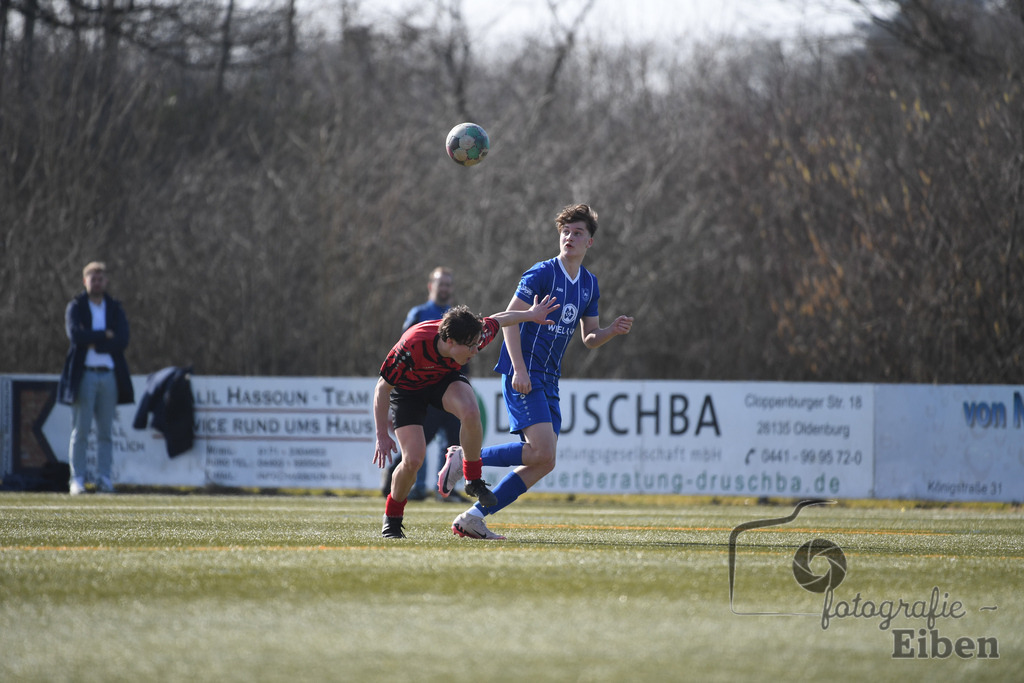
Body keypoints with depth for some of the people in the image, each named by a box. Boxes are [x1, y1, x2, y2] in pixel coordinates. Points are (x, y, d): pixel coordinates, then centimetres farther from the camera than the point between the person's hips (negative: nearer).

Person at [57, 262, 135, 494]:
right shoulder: (75, 307, 5)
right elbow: (75, 334, -14)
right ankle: (77, 479, -4)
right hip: (83, 375, -3)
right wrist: (105, 335, -9)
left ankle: (104, 478, 6)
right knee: (80, 431, -5)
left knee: (106, 432, 3)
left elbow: (123, 340, -3)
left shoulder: (115, 309, 13)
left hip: (109, 375, 3)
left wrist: (94, 343, -11)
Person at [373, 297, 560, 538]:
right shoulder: (411, 348, -40)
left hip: (446, 378, 3)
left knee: (471, 412, -32)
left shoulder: (475, 336, -29)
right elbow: (382, 388, -27)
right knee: (413, 459, -17)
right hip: (407, 389, -3)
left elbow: (498, 320, -5)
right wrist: (382, 436, -26)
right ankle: (392, 517, 10)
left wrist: (530, 314, 7)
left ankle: (473, 481, -11)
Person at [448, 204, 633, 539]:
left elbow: (589, 338, 22)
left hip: (548, 380, 8)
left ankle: (472, 518, 2)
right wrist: (519, 369, -20)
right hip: (524, 374, -8)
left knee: (541, 464, -1)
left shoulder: (589, 284, 15)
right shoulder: (542, 273, -8)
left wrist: (612, 330, -1)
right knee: (542, 453, -21)